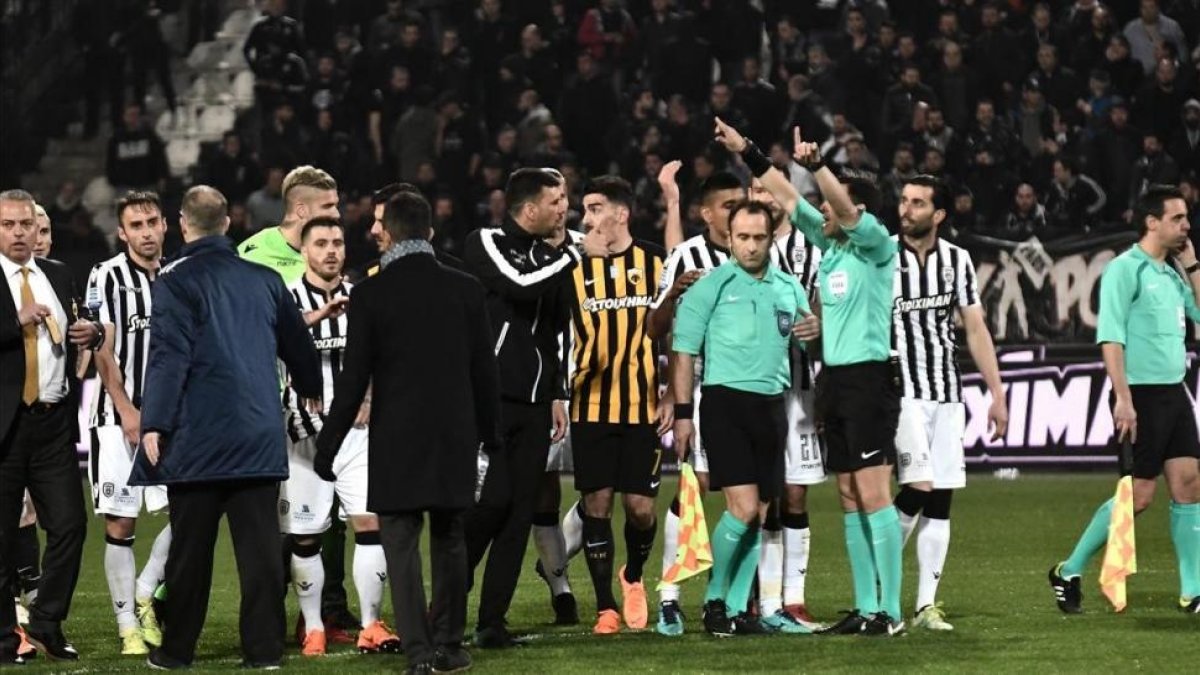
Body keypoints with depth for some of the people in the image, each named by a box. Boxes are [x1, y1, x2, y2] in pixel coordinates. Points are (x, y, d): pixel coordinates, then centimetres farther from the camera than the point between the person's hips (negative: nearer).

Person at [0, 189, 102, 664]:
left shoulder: (58, 276, 14)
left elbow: (74, 334, 25)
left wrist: (91, 335, 3)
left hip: (53, 422, 5)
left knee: (69, 524, -1)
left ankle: (46, 625, 13)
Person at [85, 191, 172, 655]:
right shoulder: (108, 277, -4)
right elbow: (103, 351, -8)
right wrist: (127, 411, -13)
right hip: (118, 417, -4)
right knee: (120, 524, -3)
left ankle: (144, 595, 14)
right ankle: (129, 629, 3)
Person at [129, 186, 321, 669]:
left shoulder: (176, 281, -6)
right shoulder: (264, 280, 9)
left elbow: (169, 356, -14)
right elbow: (298, 343, 22)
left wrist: (155, 424, -13)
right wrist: (311, 389, 41)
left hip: (198, 438, -4)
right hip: (259, 437, 4)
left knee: (190, 547, 4)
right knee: (260, 546, 4)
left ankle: (177, 650, 10)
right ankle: (264, 648, 2)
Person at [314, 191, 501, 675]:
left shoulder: (370, 294, -7)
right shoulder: (466, 290, 1)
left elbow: (353, 380, -7)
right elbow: (485, 372, 5)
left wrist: (328, 447, 0)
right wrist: (490, 434, 18)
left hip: (396, 442, -3)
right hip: (455, 437, 3)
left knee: (402, 545, 0)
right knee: (449, 541, 15)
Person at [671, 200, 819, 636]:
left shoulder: (788, 287, 12)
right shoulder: (711, 286, -3)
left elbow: (803, 331, 24)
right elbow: (684, 350, -2)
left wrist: (815, 330, -1)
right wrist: (683, 413, -6)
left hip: (771, 406, 5)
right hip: (726, 403, -5)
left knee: (759, 516, 5)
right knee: (743, 508, -15)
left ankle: (738, 608, 13)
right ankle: (714, 600, 1)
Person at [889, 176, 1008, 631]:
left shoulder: (956, 260, 7)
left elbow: (976, 331, 11)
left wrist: (997, 395, 9)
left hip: (947, 393, 4)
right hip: (900, 390, -4)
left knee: (940, 502, 2)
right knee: (919, 488, -17)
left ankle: (926, 605, 6)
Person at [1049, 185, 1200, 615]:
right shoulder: (1126, 269, -10)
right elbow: (1110, 337, -15)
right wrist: (1123, 398, -21)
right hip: (1142, 395, -8)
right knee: (1139, 494, -6)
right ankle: (1069, 573, 8)